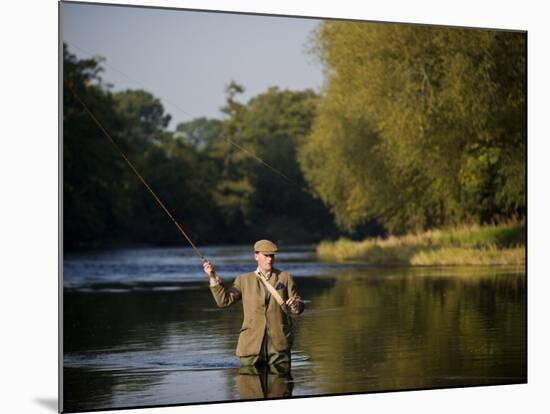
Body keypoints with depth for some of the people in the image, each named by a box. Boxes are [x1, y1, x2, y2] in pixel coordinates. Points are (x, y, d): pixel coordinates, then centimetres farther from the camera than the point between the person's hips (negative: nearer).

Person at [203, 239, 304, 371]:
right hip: (252, 343, 0)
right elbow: (224, 300, 1)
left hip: (279, 343, 0)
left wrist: (295, 306, -19)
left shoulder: (285, 278, 9)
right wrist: (213, 278, -9)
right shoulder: (244, 280, 11)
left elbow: (298, 307, 6)